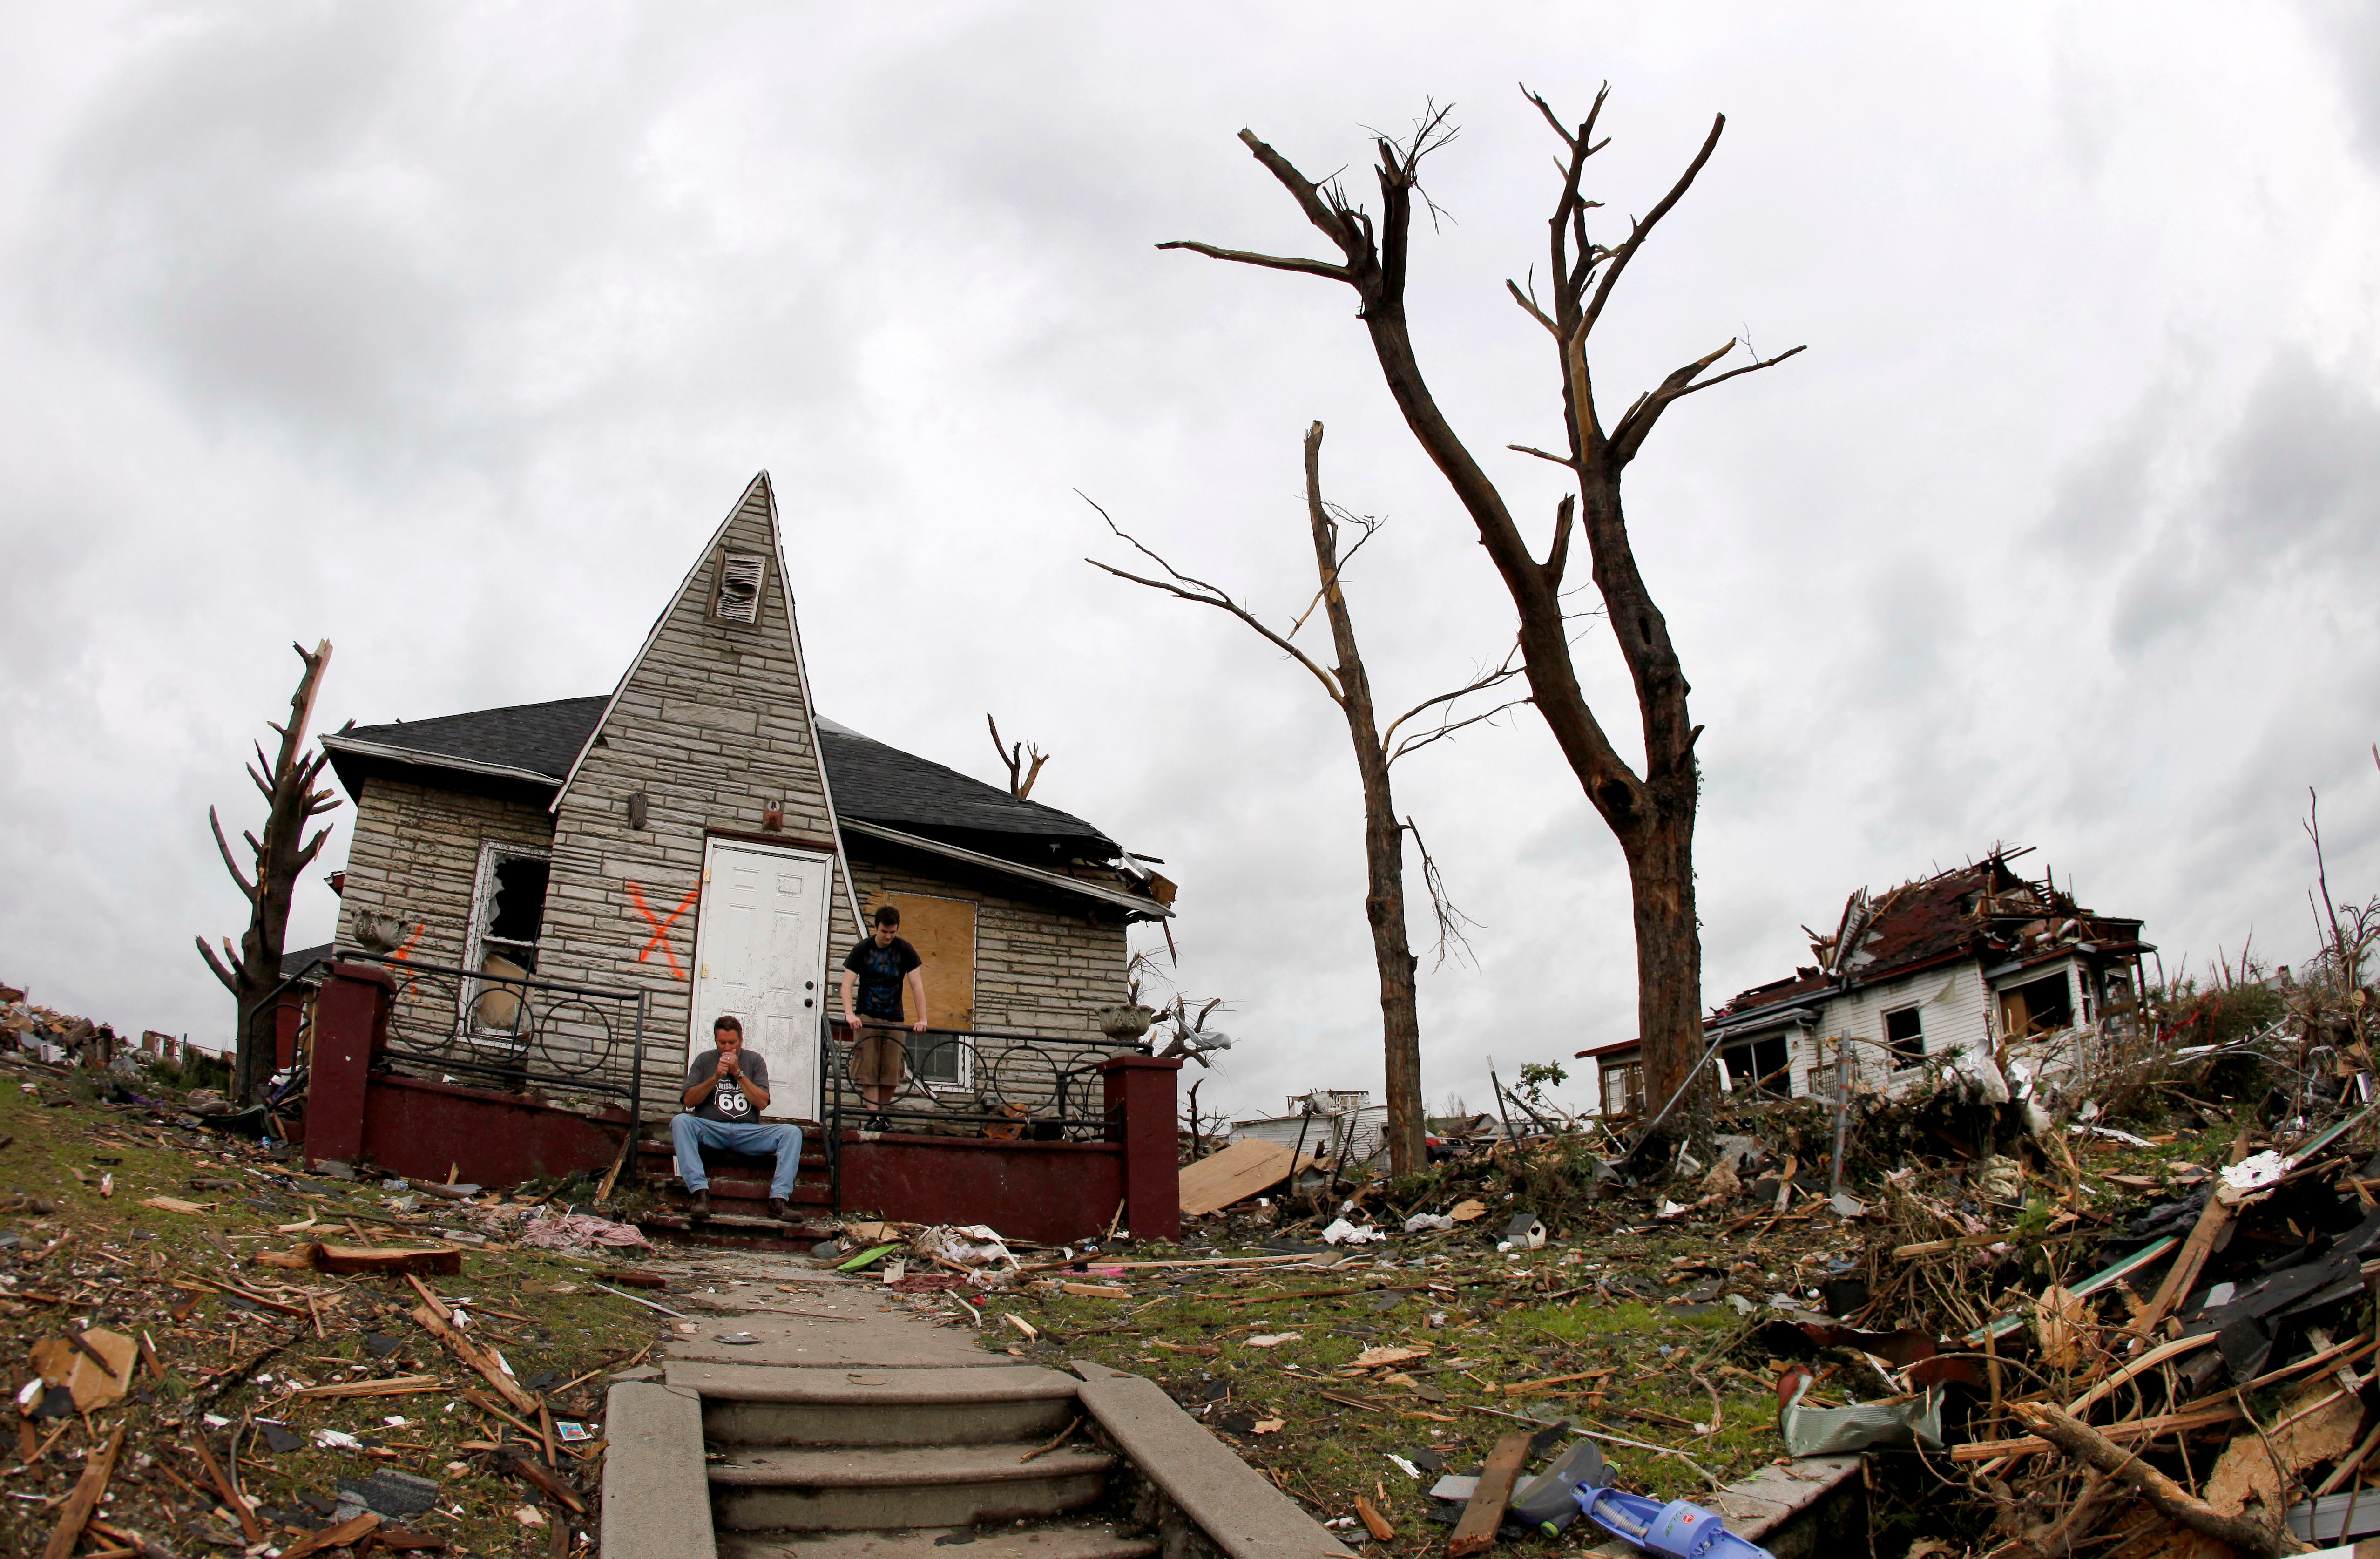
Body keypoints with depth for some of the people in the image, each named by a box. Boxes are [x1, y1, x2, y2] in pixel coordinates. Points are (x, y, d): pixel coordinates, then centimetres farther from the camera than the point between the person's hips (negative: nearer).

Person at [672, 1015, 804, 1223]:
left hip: (748, 1132, 1)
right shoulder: (704, 1060, 12)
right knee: (680, 1121, -31)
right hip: (711, 1129, 0)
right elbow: (688, 1101, 2)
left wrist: (738, 1073, -6)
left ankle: (778, 1200, -33)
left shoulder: (754, 1061, 12)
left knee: (792, 1132, -23)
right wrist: (716, 1077, -8)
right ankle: (700, 1193, -38)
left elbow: (762, 1103, 0)